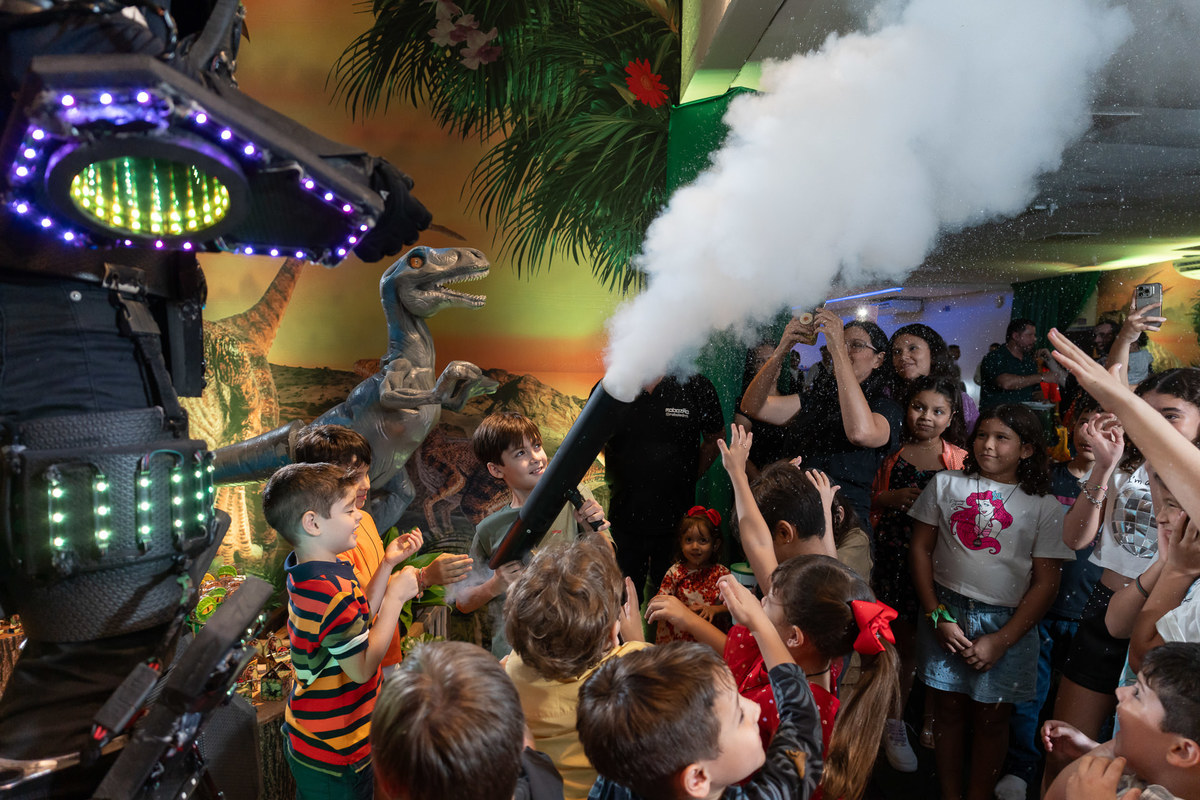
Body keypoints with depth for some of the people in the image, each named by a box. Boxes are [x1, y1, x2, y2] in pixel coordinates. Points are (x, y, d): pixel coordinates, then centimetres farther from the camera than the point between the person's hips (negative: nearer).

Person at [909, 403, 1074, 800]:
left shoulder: (1044, 507, -2)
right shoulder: (946, 483, 1)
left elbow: (1045, 583, -3)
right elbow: (920, 549, 2)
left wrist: (1001, 640, -10)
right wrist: (938, 616, -5)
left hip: (1007, 621, -1)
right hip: (946, 612, 1)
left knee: (991, 717, 9)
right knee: (948, 707, 10)